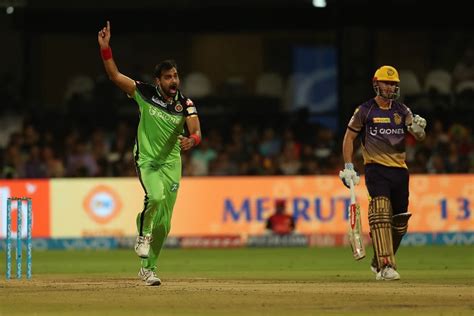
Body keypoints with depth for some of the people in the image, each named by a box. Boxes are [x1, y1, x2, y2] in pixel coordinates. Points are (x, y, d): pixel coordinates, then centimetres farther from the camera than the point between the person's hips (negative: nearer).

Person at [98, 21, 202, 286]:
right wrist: (106, 48, -23)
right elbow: (114, 75, -12)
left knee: (163, 222, 4)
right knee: (156, 196, -32)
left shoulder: (185, 104, -6)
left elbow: (196, 132, -20)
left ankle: (149, 268, 21)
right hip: (147, 161, -2)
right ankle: (143, 234, -2)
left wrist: (191, 140, -44)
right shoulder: (145, 93, -9)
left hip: (171, 163, 2)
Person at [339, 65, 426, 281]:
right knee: (381, 214, -22)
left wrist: (418, 129, -23)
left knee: (400, 222, 8)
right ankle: (385, 267, -29)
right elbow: (349, 138, 6)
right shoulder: (365, 110, 1)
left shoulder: (403, 111, 11)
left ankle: (379, 262, 27)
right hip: (376, 169, -5)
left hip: (399, 170, 5)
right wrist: (348, 167, -2)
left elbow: (419, 137, 2)